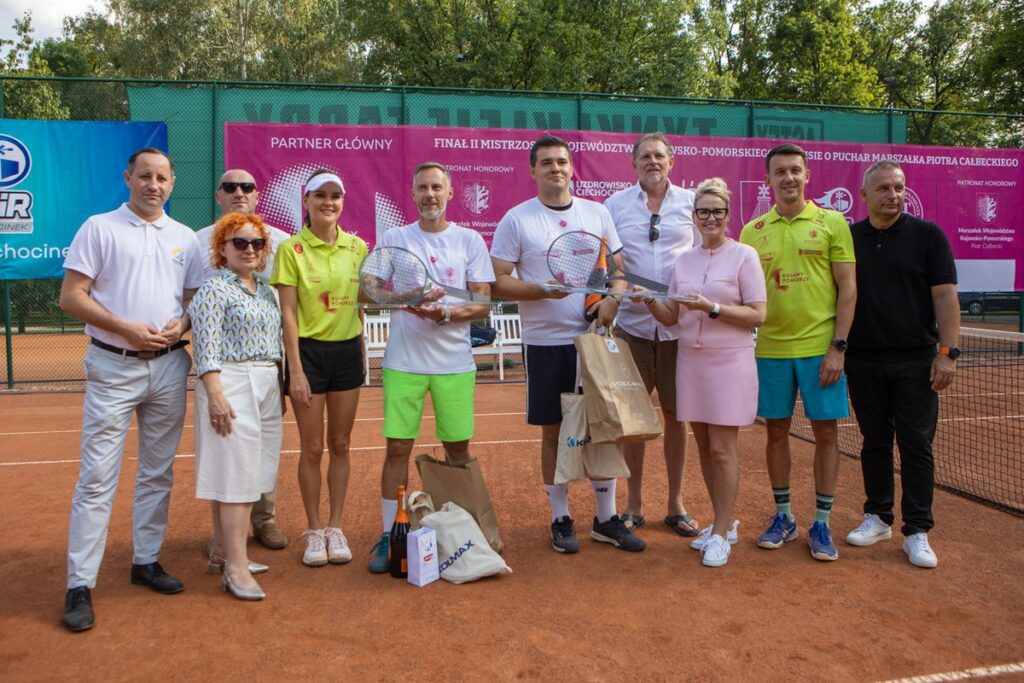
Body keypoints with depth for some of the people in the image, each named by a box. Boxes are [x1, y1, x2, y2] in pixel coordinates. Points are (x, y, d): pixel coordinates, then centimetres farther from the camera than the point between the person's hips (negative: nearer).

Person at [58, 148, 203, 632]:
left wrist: (182, 323, -6)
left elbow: (196, 298, 16)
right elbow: (71, 297, -6)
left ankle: (146, 561, 26)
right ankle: (79, 586, 2)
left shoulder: (184, 238, 11)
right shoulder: (99, 228, -1)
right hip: (113, 367, -4)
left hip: (169, 365, 4)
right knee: (97, 477, -5)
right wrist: (127, 328, -16)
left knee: (158, 473, 12)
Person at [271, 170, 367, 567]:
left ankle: (335, 527, 22)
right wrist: (295, 370, -13)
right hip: (309, 351, -3)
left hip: (347, 351, 4)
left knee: (340, 445, 10)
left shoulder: (357, 247, 5)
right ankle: (313, 531, 19)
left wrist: (362, 353, 10)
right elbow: (288, 313, -9)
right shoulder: (291, 249, -6)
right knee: (312, 448, 4)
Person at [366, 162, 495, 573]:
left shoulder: (470, 240, 5)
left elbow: (483, 305, 2)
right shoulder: (393, 239, 7)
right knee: (397, 447, 0)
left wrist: (445, 312, -17)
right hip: (404, 361, 0)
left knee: (458, 449, 7)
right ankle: (388, 535, 12)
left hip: (454, 362, 0)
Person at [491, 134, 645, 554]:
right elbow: (498, 282, -5)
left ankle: (607, 519, 21)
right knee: (553, 431, 6)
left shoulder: (597, 213, 8)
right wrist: (543, 290, -20)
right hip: (545, 342, -3)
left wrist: (612, 300, -9)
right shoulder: (516, 219, -2)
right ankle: (561, 520, 21)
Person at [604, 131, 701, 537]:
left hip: (679, 325, 0)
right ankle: (634, 504, 19)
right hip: (632, 323, 0)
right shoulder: (616, 204, 7)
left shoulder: (690, 202, 7)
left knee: (675, 414, 7)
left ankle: (676, 504, 21)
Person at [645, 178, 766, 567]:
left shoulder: (743, 255, -4)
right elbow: (671, 317, 11)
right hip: (690, 360, 5)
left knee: (722, 449, -2)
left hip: (730, 363, -5)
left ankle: (721, 534, 10)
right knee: (704, 447, 10)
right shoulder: (684, 260, 11)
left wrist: (712, 308, -19)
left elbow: (757, 315, -9)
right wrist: (650, 303, -8)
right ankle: (725, 522, 25)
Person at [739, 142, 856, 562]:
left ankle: (821, 524, 17)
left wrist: (838, 346, -8)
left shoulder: (832, 223, 1)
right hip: (770, 349, 2)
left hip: (820, 349, -2)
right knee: (776, 431, 9)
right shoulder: (752, 231, 7)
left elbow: (848, 288, -1)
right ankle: (783, 517, 24)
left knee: (825, 433, 4)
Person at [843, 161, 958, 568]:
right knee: (875, 443, 11)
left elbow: (945, 295, -3)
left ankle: (917, 531, 10)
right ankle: (877, 518, 24)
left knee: (916, 446, 1)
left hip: (916, 361, -2)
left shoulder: (927, 235, 0)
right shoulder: (848, 238, 5)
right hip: (863, 362, 2)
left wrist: (947, 351, -11)